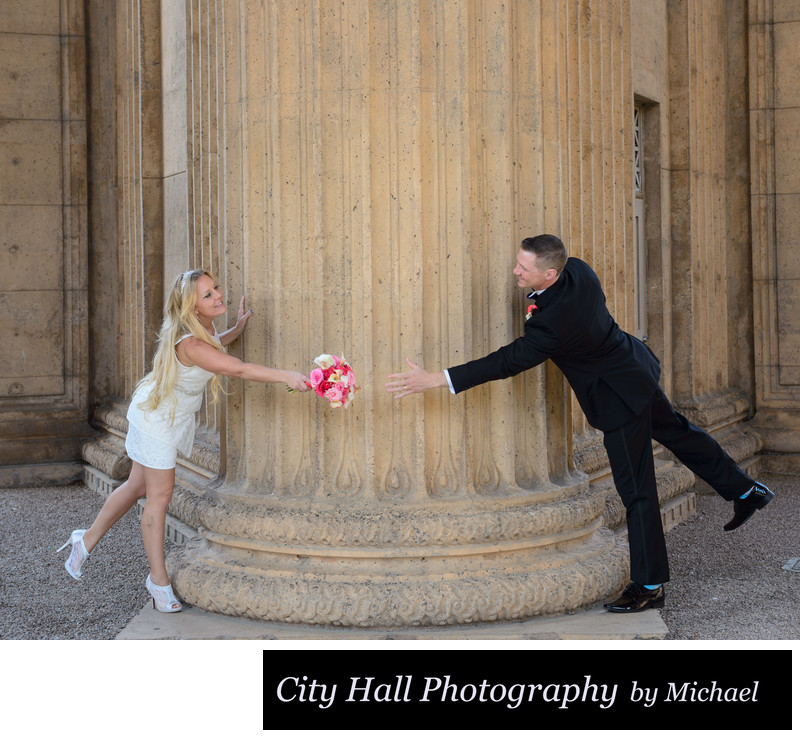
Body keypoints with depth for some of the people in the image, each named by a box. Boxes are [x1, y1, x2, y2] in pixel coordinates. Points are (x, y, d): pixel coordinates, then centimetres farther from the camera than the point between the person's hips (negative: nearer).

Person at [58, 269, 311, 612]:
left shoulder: (203, 328, -5)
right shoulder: (190, 344, -34)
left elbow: (211, 344, 20)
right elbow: (238, 369, -41)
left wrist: (238, 327, 5)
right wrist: (286, 376, -42)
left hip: (173, 415, 9)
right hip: (157, 415, -9)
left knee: (138, 486, 17)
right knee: (160, 494, -3)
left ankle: (86, 541, 33)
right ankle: (159, 580, 7)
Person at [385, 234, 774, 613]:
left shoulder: (553, 322, -36)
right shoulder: (577, 270, -11)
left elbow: (508, 362, -32)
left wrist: (435, 379, -32)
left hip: (620, 396, -10)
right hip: (636, 369, 10)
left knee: (635, 489, -1)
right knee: (675, 431, 29)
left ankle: (649, 585, 9)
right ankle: (745, 490, 49)